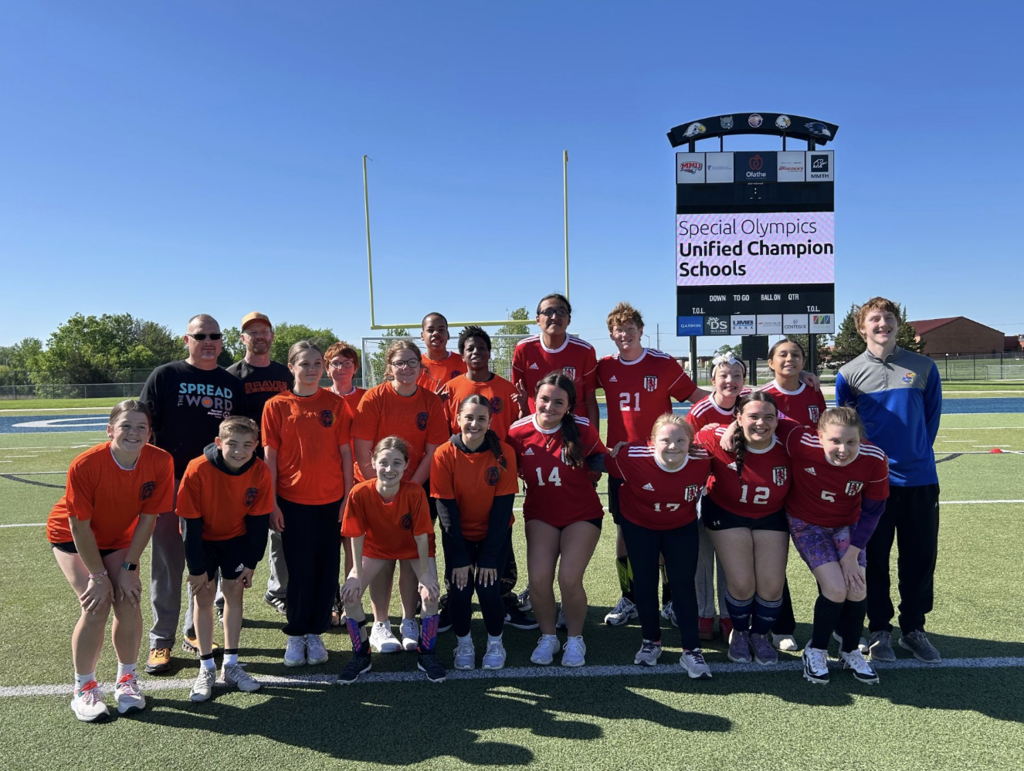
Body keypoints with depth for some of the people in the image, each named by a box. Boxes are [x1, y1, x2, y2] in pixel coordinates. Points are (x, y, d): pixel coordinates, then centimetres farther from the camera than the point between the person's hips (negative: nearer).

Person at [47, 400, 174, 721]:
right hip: (72, 537, -2)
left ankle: (126, 678, 11)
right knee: (97, 604, -17)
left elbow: (148, 519, -16)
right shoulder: (85, 465, -31)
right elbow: (79, 526, -23)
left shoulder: (160, 462, -25)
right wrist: (99, 576, -19)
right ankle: (84, 688, 4)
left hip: (119, 538, 3)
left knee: (129, 598, -12)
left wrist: (128, 568, -15)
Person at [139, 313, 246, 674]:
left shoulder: (232, 384, 10)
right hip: (171, 482, -3)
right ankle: (161, 641, 16)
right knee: (168, 564, 4)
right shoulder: (164, 376, 1)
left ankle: (195, 632, 26)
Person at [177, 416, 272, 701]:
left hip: (236, 537, 2)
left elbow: (258, 520, -11)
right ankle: (206, 668, 11)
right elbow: (191, 523, -22)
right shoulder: (198, 470, -30)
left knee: (234, 591, 3)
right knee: (204, 595, -2)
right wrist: (196, 568, -16)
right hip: (202, 538, -2)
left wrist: (251, 563, -7)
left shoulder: (260, 472, -24)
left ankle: (231, 664, 15)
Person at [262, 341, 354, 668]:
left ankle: (315, 634, 23)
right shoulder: (276, 406, -1)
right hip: (293, 501, -1)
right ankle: (295, 636, 23)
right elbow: (270, 457, 0)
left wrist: (348, 496, -1)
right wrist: (272, 502, -3)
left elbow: (345, 452, 3)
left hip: (331, 500, 1)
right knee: (299, 570, 6)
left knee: (327, 569, 7)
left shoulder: (335, 404, 2)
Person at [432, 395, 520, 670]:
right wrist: (459, 558, -16)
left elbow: (503, 507, -15)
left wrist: (489, 557, -17)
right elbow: (446, 509, -15)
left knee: (487, 586, -15)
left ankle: (495, 643, 13)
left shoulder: (504, 453, -17)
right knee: (459, 589, -13)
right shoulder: (444, 454, -17)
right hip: (458, 536, 0)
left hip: (495, 533, 0)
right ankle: (463, 644, 16)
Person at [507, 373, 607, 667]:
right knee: (538, 577, -14)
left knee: (569, 578, -15)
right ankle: (547, 637, 14)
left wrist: (579, 480, -10)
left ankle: (575, 639, 13)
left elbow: (599, 462, 2)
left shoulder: (582, 429, -14)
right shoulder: (518, 432, -11)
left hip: (582, 514, -1)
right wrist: (535, 480, -8)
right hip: (540, 514, 2)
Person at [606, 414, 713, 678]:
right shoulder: (632, 456, -34)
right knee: (644, 583, 8)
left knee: (683, 584, -2)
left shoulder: (702, 460, -27)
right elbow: (609, 463, -14)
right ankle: (651, 641, 29)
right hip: (639, 525, 0)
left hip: (682, 526, 1)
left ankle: (692, 651, 10)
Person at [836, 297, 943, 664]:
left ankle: (913, 629, 26)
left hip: (920, 479, 1)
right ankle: (879, 629, 21)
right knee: (874, 558, 7)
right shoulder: (849, 373, -1)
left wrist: (917, 452, 10)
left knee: (921, 557, 9)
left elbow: (932, 415, 11)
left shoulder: (924, 367, 1)